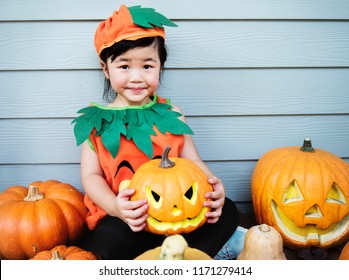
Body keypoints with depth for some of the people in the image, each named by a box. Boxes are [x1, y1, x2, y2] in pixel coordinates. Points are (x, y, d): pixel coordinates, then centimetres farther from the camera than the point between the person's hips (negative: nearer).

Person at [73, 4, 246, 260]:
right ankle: (214, 247, -19)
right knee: (111, 239, -34)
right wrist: (115, 206, -25)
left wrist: (213, 187, -20)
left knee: (227, 212, -15)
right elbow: (91, 175, -3)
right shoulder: (97, 121, 2)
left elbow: (193, 163, 4)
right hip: (122, 217, -2)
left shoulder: (170, 114, 6)